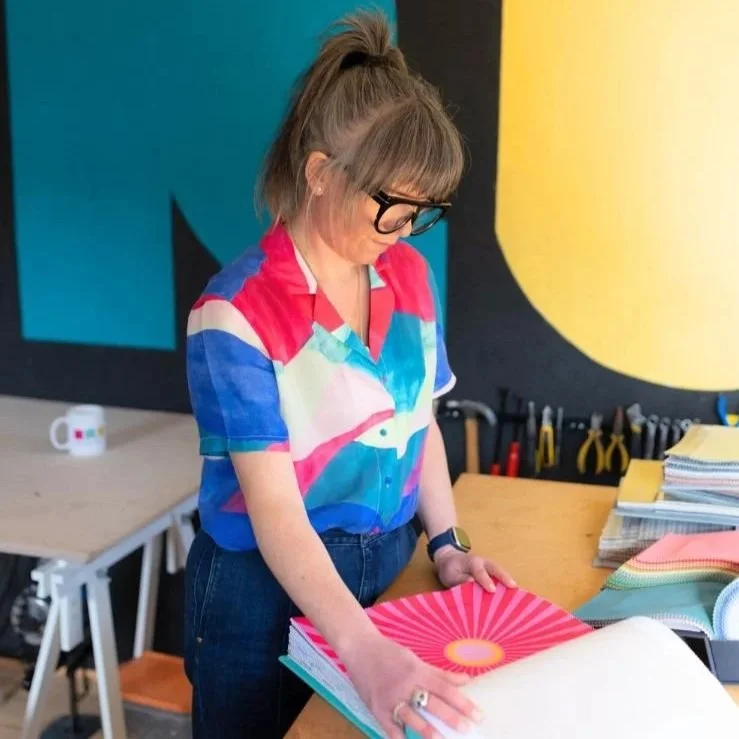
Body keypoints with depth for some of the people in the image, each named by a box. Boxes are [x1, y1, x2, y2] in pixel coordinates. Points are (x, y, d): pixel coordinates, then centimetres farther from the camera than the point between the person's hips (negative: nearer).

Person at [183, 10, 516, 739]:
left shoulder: (409, 274, -2)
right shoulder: (237, 313, -21)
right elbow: (274, 508, -25)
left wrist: (446, 544, -1)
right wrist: (364, 650, -34)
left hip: (389, 569, 5)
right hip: (268, 593, -5)